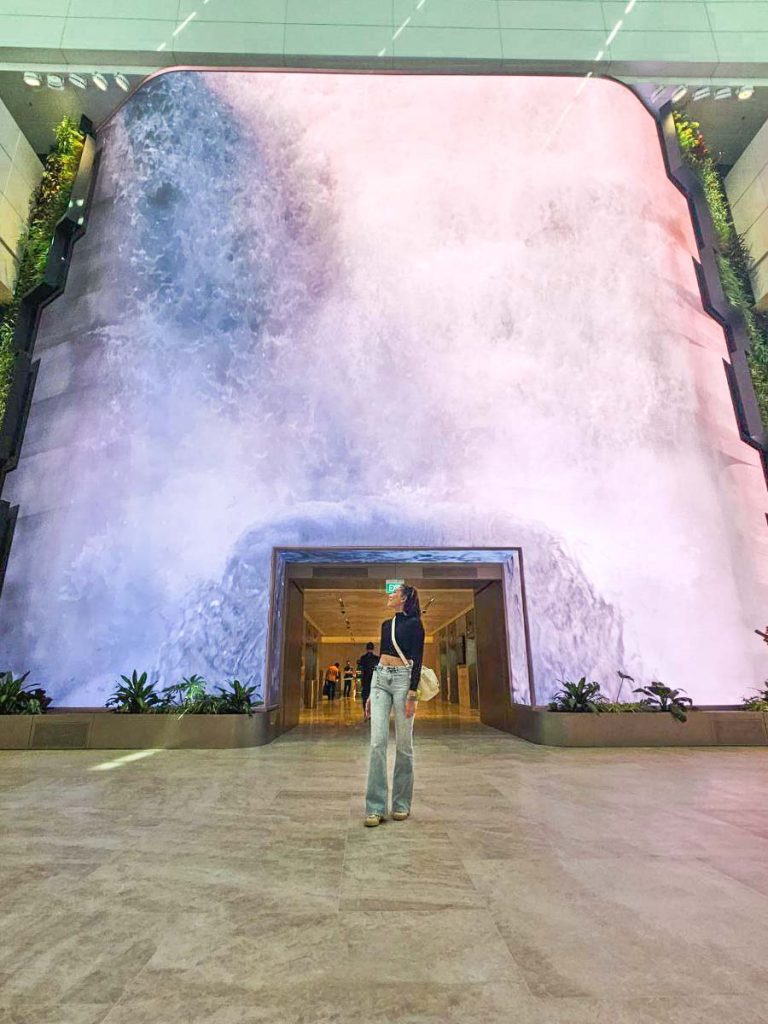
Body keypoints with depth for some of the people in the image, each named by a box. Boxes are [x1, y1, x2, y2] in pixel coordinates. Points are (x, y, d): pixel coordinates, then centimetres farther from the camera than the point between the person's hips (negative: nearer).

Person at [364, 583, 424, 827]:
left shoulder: (414, 624, -3)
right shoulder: (386, 624, 16)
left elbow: (417, 660, -9)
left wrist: (412, 695, -18)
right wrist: (371, 694, 17)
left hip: (403, 680, -5)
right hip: (379, 678, 5)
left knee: (403, 744, 3)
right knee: (377, 741, -3)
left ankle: (402, 804, 17)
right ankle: (375, 808, 1)